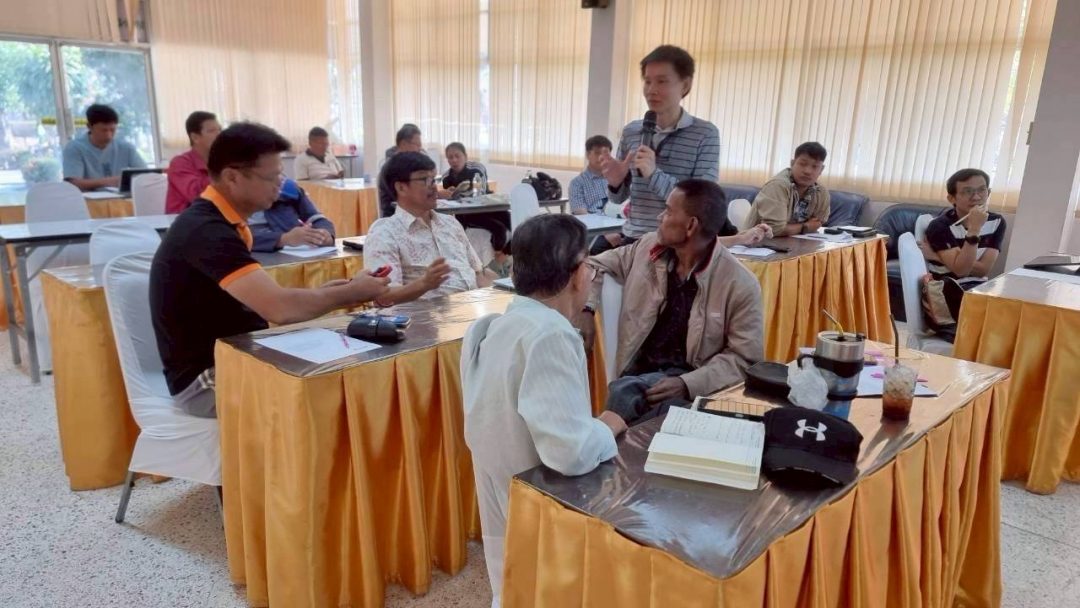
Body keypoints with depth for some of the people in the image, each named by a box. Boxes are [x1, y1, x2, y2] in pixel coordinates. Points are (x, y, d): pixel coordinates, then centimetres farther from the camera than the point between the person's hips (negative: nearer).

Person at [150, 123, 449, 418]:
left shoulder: (217, 223, 8)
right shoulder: (207, 231, -23)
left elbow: (262, 301, 8)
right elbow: (281, 309, -32)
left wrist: (327, 294, -4)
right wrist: (352, 291, -17)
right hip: (206, 378, -9)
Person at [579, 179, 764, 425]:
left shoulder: (741, 285, -8)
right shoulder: (647, 247, 5)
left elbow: (745, 358, -6)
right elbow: (596, 265, 20)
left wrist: (688, 384, -21)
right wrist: (585, 309, 0)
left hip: (693, 382, -2)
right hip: (639, 370, 3)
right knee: (621, 394, -32)